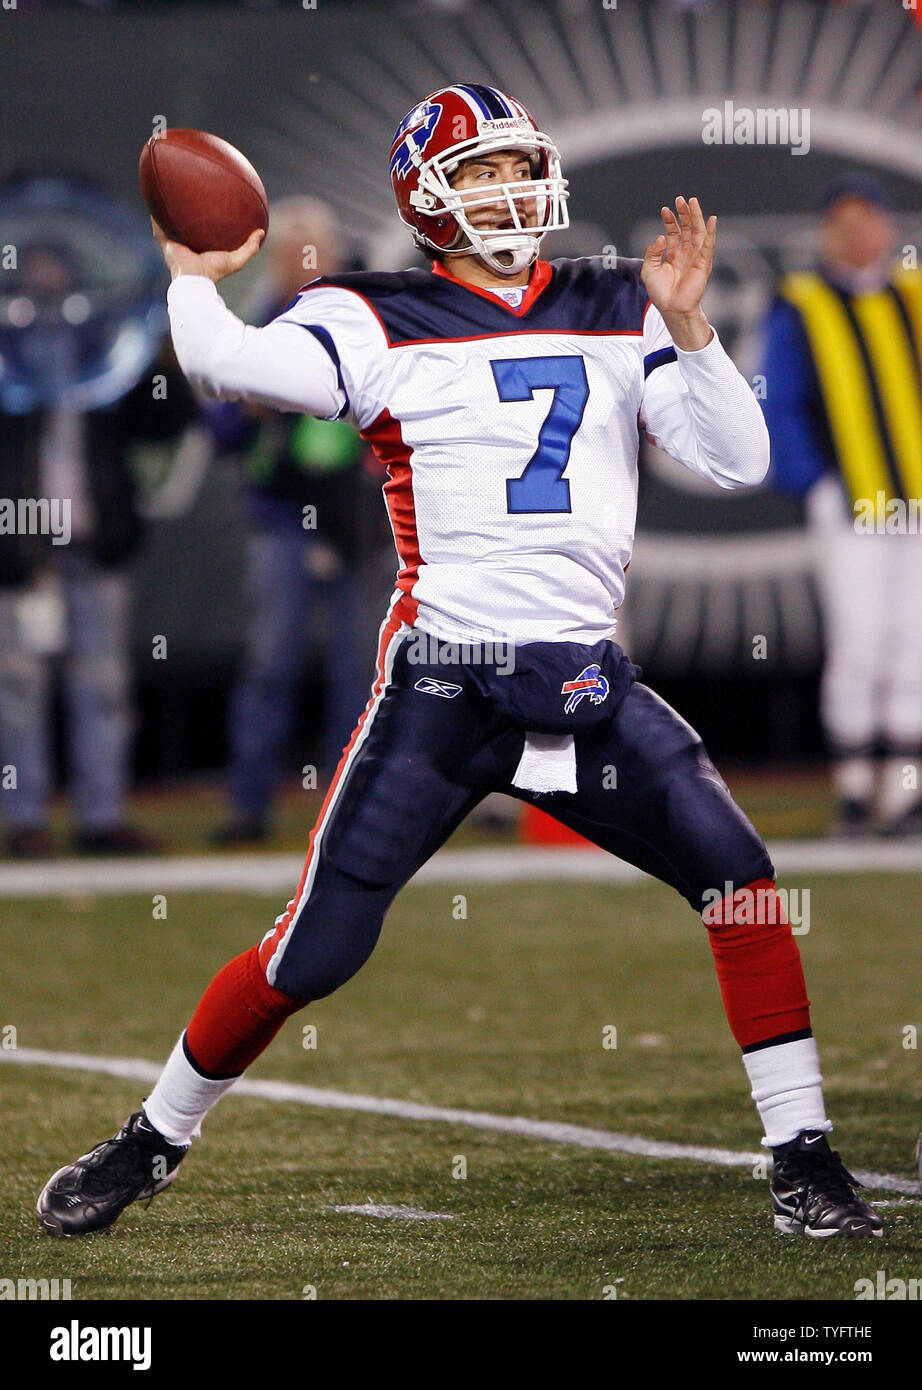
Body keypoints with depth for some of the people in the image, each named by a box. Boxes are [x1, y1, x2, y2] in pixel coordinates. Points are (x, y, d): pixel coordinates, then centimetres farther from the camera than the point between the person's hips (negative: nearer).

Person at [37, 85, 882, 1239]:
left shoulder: (617, 314, 11)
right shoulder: (379, 325, -1)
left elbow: (738, 462, 4)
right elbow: (231, 364, -18)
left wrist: (687, 325, -7)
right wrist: (193, 279, -1)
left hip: (588, 682, 3)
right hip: (441, 688, -3)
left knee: (739, 877, -13)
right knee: (314, 954, -3)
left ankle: (801, 1157, -1)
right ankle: (154, 1142, 18)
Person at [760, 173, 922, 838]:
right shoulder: (799, 309, 4)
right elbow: (779, 410, 2)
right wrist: (817, 488, -7)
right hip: (850, 507, -3)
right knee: (858, 643, -12)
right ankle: (853, 789, -1)